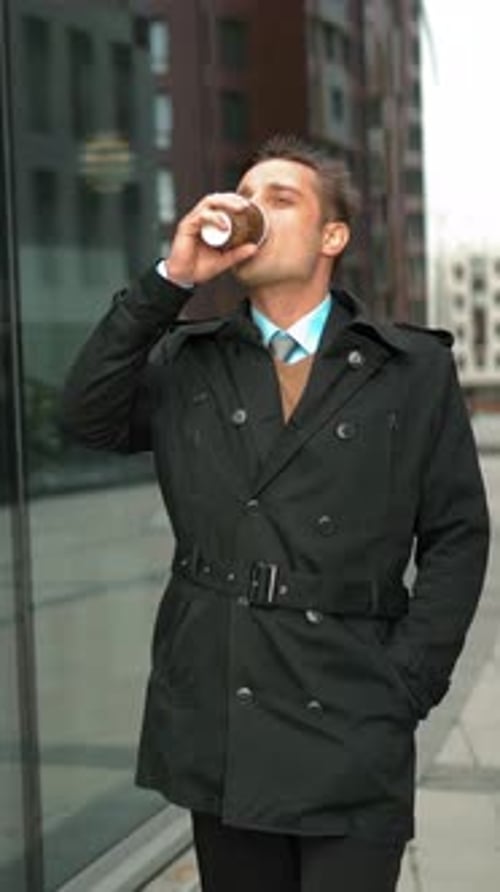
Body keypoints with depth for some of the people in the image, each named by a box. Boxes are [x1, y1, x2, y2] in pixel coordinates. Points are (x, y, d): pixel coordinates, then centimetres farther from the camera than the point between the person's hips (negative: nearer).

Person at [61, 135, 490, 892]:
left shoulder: (414, 368, 2)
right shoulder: (187, 362, 9)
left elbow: (456, 535, 2)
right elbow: (89, 418, -7)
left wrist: (408, 684, -7)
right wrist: (170, 281, -11)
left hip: (351, 736, -2)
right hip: (217, 727, 3)